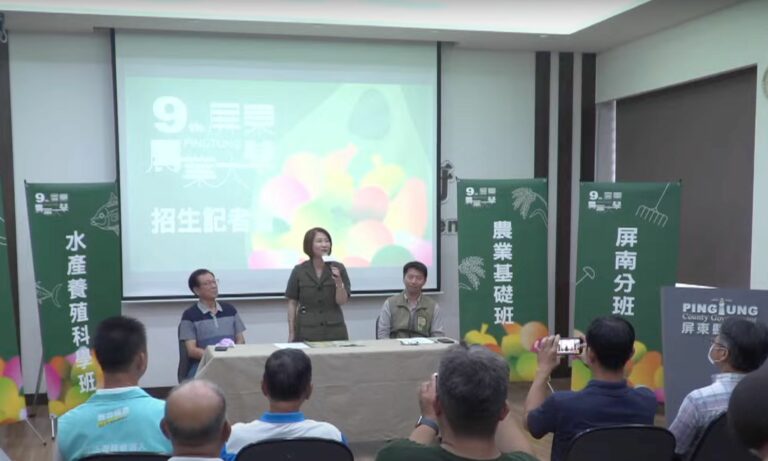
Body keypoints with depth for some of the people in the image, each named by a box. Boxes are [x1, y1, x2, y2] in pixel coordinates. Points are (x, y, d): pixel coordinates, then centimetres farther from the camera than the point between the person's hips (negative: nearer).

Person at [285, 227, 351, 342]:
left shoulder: (338, 268, 0)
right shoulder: (299, 271, -1)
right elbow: (292, 303, 3)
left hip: (334, 330, 1)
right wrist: (291, 333, 0)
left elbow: (342, 301, -1)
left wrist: (338, 282, -18)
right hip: (306, 331, -1)